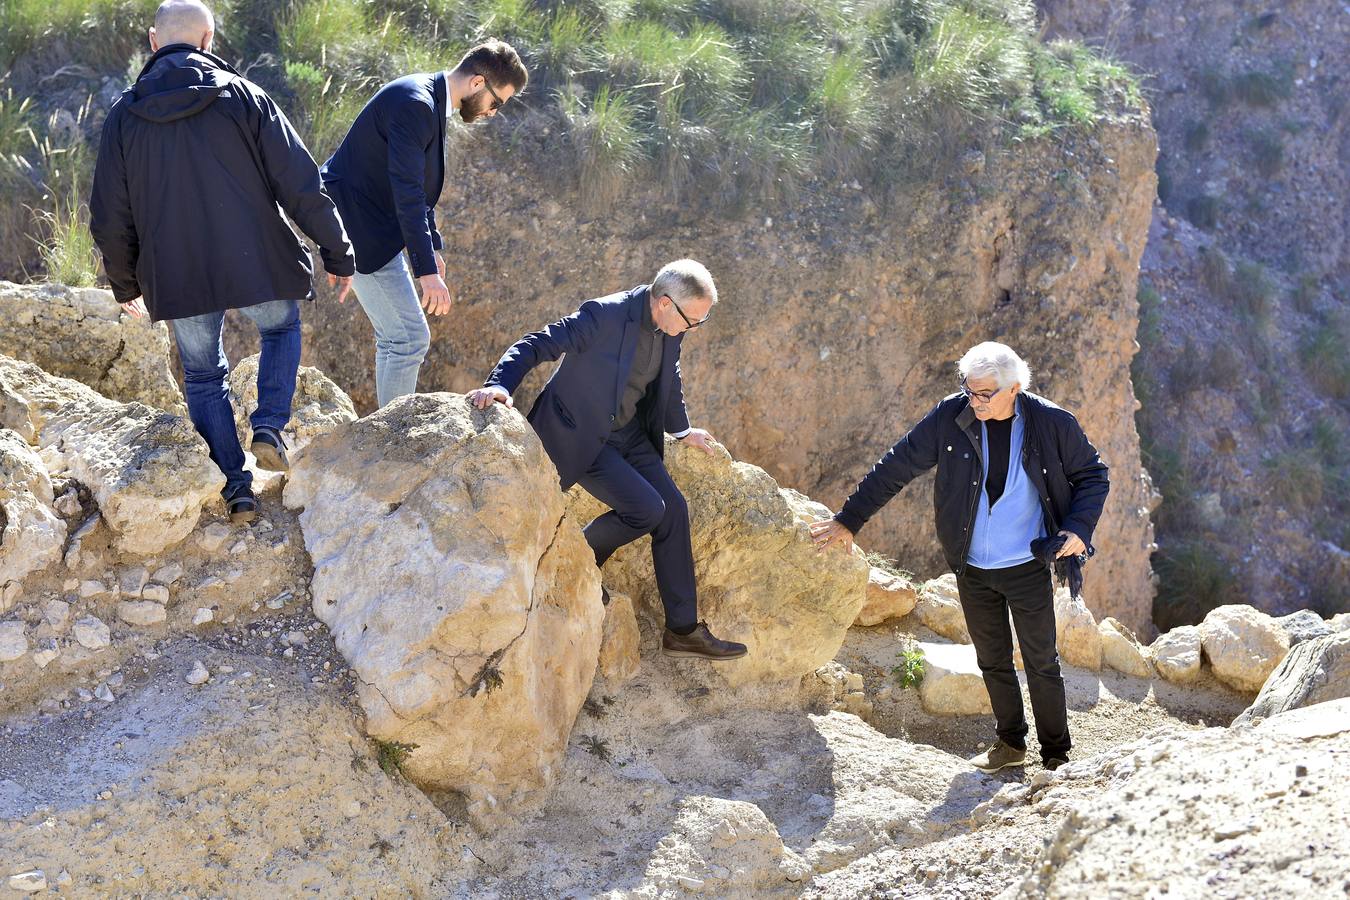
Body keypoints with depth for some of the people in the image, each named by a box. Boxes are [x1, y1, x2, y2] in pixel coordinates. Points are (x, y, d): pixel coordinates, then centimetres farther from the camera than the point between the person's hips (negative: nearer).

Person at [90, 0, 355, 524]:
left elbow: (110, 218, 5)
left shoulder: (125, 115, 1)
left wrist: (124, 282, 20)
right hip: (257, 265, -1)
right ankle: (270, 426, 8)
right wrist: (338, 253, 3)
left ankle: (235, 490, 14)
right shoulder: (243, 97, -4)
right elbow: (301, 185, -6)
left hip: (177, 276, 1)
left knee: (203, 376, 18)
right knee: (282, 328, 28)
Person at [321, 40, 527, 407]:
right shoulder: (414, 104, -22)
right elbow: (407, 193, -28)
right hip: (360, 225, -11)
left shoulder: (430, 101, 10)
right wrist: (427, 270, -30)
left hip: (377, 226, 11)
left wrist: (432, 247, 22)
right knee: (411, 338, -11)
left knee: (396, 339, 14)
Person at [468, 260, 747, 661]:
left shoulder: (671, 329, -2)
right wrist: (500, 384, -42)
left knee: (673, 509, -1)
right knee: (647, 508, -20)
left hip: (630, 432, 8)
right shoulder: (604, 316, -26)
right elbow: (536, 345, -26)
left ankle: (684, 630, 6)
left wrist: (681, 429, 32)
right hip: (583, 439, -8)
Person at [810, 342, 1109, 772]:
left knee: (1041, 664, 7)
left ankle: (1057, 755, 21)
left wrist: (1079, 528, -15)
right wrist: (849, 520, -5)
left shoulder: (1053, 424, -14)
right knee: (992, 661, 16)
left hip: (1028, 569, -2)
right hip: (972, 570, 2)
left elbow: (1092, 475, 1)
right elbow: (895, 467, -6)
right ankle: (1010, 743, 34)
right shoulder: (950, 418, -11)